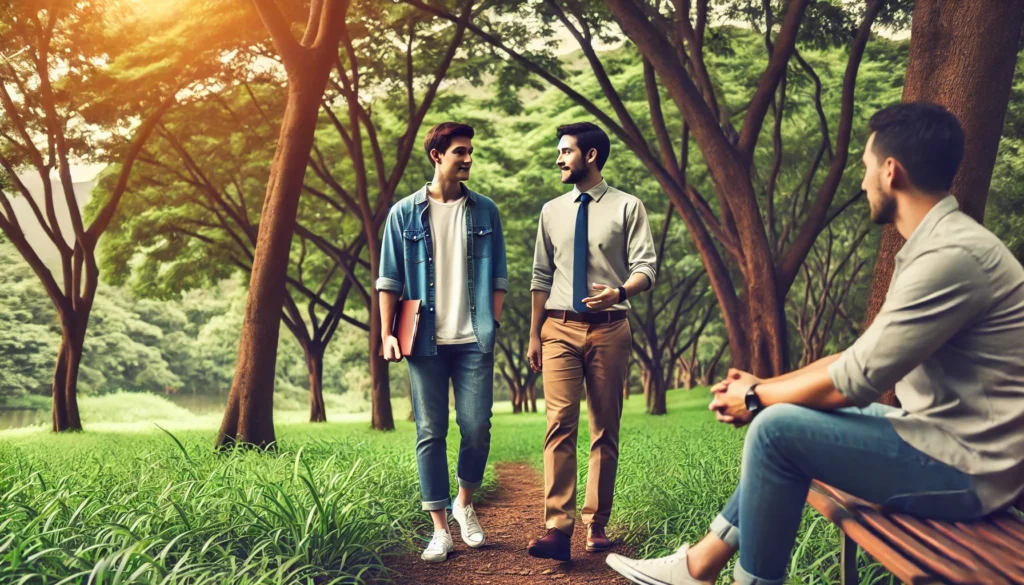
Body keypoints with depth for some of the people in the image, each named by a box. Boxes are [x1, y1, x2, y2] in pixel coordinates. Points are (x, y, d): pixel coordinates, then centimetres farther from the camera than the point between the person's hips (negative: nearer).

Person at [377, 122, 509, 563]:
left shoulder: (485, 211, 9)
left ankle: (465, 505, 25)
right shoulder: (405, 213, 6)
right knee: (430, 433, 1)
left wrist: (494, 325, 0)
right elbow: (389, 279, 5)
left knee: (477, 428, -1)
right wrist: (387, 334, -3)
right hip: (427, 341, 0)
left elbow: (498, 277, 11)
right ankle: (439, 529, 10)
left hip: (474, 341, 1)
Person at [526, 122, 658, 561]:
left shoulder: (627, 207, 2)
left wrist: (619, 292, -25)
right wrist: (534, 335, 12)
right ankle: (557, 529, -13)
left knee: (606, 429, 5)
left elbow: (645, 268, -4)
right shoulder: (552, 211, 13)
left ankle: (597, 525, 15)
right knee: (560, 425, -10)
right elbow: (541, 277, 15)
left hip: (609, 329, -2)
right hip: (560, 329, 2)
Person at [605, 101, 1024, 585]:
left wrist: (756, 399, -7)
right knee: (787, 416, 13)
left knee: (778, 428, -14)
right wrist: (764, 386, 7)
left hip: (965, 468, -10)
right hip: (944, 438, 10)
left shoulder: (952, 255, -23)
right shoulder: (936, 244, 11)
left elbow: (856, 382, -22)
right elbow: (863, 359, 13)